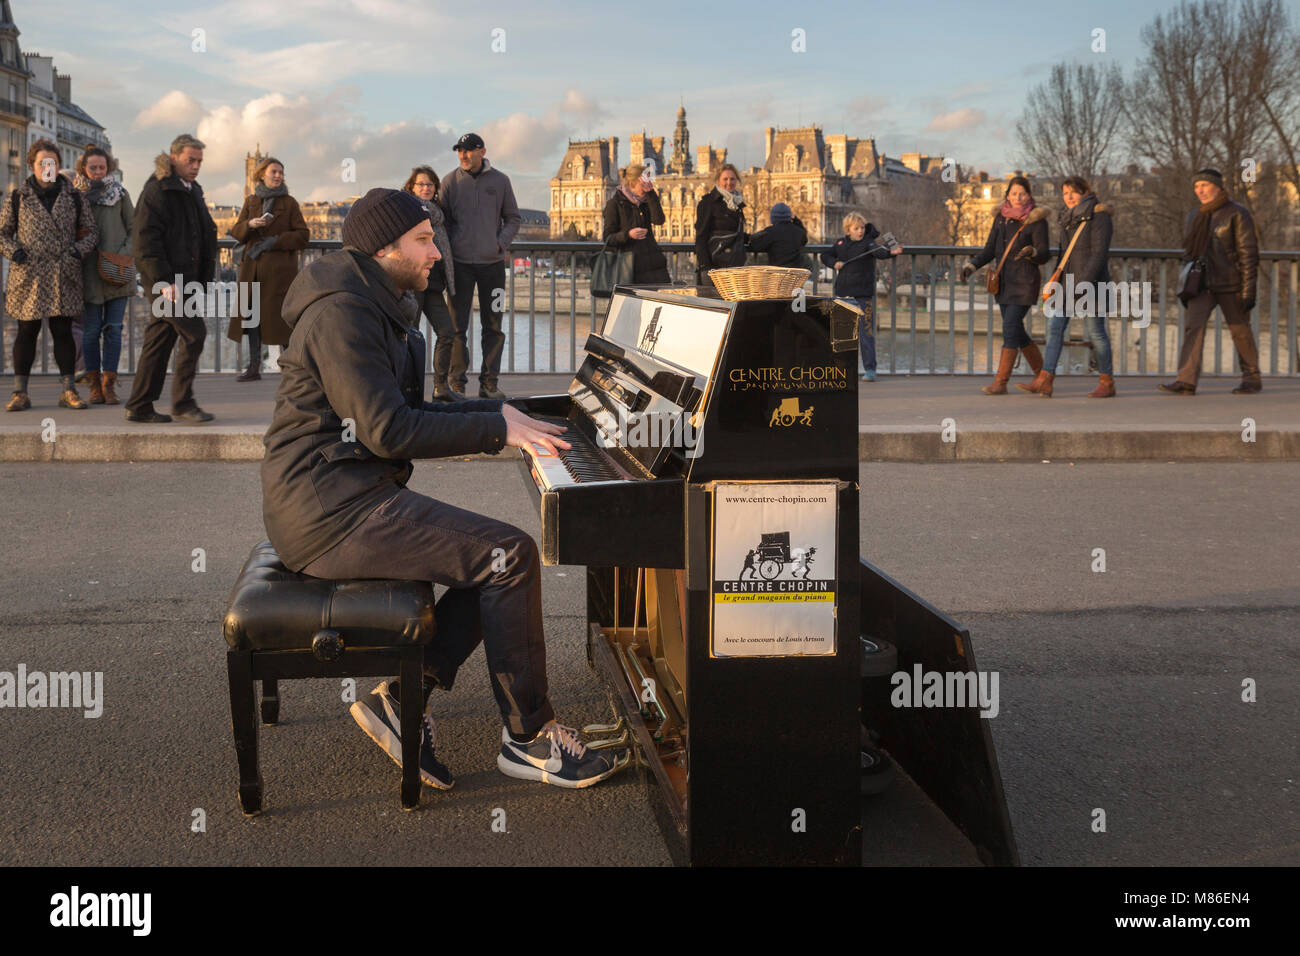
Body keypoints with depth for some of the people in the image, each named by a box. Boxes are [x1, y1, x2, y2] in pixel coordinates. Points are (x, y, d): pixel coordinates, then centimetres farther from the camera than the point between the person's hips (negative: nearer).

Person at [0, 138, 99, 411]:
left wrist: (80, 250, -5)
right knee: (27, 333, 2)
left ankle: (68, 390, 8)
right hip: (28, 276, 0)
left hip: (63, 276, 0)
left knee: (63, 332, 2)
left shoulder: (74, 197, 8)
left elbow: (91, 230, 13)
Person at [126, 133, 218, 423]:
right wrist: (164, 281, -21)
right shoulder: (156, 190, -9)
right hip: (165, 279, -9)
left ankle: (139, 407, 15)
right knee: (194, 333, -13)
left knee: (159, 340, 10)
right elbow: (146, 241, -16)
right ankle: (182, 401, -4)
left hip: (185, 278, 9)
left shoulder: (192, 192, 19)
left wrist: (203, 277, 17)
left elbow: (205, 236, 26)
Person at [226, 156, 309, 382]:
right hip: (253, 268, 4)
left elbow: (303, 235, -3)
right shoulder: (251, 202, 13)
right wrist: (250, 224, -12)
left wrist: (274, 241, -13)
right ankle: (254, 367, 12)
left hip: (279, 269, -4)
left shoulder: (289, 203, 2)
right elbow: (236, 231, 10)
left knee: (280, 316, -7)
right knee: (252, 315, 5)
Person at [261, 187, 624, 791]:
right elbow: (388, 431, -23)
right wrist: (497, 430, -18)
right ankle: (528, 738, -7)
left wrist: (500, 415, 10)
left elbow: (409, 411, 23)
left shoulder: (378, 310, 19)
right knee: (511, 554, -18)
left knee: (498, 562, 3)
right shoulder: (342, 313, -15)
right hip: (331, 508, -11)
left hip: (348, 497, 11)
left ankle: (400, 699, 2)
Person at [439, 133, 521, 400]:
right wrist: (447, 251, -4)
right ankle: (456, 384, 4)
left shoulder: (500, 181, 5)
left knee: (493, 326, 4)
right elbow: (441, 219, 8)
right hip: (460, 264, -1)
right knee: (457, 326, -1)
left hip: (492, 263, 1)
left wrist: (501, 243, -3)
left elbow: (513, 218, 12)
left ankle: (489, 382, 12)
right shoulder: (450, 181, 4)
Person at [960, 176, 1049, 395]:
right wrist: (972, 265, -3)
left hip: (1024, 283, -7)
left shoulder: (1036, 221, -6)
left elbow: (1045, 254, -8)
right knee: (1016, 330, 11)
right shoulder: (1001, 218, 10)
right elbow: (989, 250, 13)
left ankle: (1000, 382, -11)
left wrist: (1032, 252, -30)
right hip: (1003, 282, 7)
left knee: (1010, 328, -12)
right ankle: (1042, 373, 27)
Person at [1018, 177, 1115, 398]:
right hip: (1068, 281, 8)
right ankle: (1044, 382, -8)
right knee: (1055, 326, -2)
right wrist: (1056, 281, 19)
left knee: (1095, 331, -1)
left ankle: (1107, 383, 11)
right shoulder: (1068, 218, 15)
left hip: (1091, 281, -8)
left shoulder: (1098, 216, -9)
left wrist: (1083, 283, -23)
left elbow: (1099, 253, -16)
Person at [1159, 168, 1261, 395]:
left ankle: (1252, 378, 20)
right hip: (1202, 284, 5)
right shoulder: (1195, 217, 13)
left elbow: (1249, 253, -8)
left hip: (1230, 285, -5)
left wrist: (1249, 289, -14)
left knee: (1240, 332, 4)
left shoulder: (1237, 214, -5)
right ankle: (1186, 381, -17)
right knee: (1193, 327, -11)